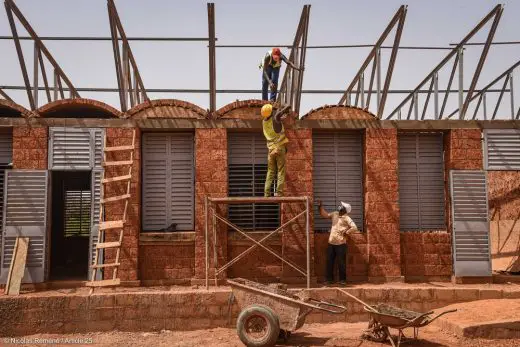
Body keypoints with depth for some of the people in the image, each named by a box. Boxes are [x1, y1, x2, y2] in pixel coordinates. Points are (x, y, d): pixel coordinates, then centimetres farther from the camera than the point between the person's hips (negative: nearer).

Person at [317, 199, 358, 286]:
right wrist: (320, 206, 7)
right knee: (329, 262, 9)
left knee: (341, 262, 1)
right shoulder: (335, 214, 9)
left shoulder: (347, 218, -9)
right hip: (331, 243, 6)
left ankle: (342, 280, 13)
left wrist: (346, 232, -14)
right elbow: (324, 214, 17)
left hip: (340, 244, -6)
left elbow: (354, 228, -16)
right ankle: (329, 279, 19)